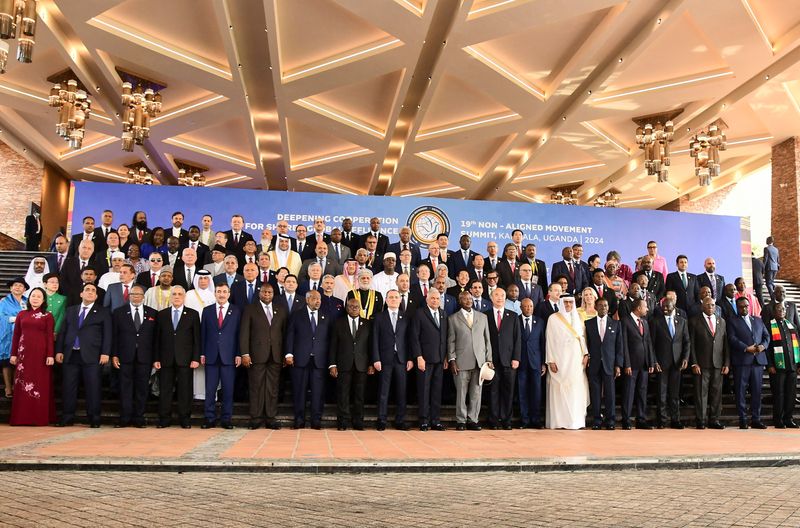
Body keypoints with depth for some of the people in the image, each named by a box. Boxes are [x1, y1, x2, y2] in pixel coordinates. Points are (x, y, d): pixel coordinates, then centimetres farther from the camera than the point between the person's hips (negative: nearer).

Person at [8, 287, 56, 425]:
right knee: (23, 384, 3)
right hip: (24, 353, 2)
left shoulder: (47, 316, 4)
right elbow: (16, 335, 10)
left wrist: (50, 355, -8)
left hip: (41, 353, -2)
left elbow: (50, 337, -1)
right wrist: (13, 354, 5)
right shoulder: (21, 314, 11)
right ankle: (22, 417, 8)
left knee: (41, 384, 0)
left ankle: (40, 417, 5)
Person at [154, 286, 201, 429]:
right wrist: (156, 359, 1)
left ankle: (185, 420, 9)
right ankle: (164, 419, 12)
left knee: (185, 390, 1)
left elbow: (197, 338, 2)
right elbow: (157, 339, 8)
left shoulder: (193, 314, 5)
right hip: (166, 359, 2)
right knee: (165, 390, 4)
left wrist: (196, 358, -5)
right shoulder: (161, 315, 11)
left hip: (185, 359, -2)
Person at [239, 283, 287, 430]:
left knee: (272, 388, 4)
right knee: (256, 387, 0)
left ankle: (271, 418, 10)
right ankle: (256, 418, 7)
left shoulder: (281, 310, 12)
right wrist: (245, 353, -8)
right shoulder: (250, 309, 5)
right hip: (257, 355, -2)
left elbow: (286, 332, 10)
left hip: (275, 355, 2)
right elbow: (244, 333, 0)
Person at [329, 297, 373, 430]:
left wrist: (371, 364, 1)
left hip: (362, 365, 1)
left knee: (359, 395, 3)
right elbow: (333, 345, 5)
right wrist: (332, 364, -3)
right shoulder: (338, 323, 9)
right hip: (344, 364, -1)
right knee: (343, 394, -1)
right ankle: (343, 423, 6)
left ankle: (358, 423, 10)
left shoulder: (368, 324, 10)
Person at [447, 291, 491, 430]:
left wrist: (489, 359, 7)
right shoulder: (453, 318, 7)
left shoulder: (482, 317, 14)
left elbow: (487, 339, 13)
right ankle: (461, 421, 9)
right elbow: (451, 341, 4)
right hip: (461, 362, -2)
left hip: (480, 362, 2)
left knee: (476, 394, 3)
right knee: (461, 393, 0)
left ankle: (472, 420, 11)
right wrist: (452, 360, -4)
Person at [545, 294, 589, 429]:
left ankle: (576, 420, 6)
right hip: (560, 358, -4)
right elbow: (549, 340, -3)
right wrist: (551, 361, -9)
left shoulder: (578, 318, 13)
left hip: (576, 358, 4)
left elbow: (583, 338, 12)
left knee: (577, 389, 1)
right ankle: (559, 421, 0)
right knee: (560, 389, -4)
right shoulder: (553, 319, 0)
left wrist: (586, 354, -2)